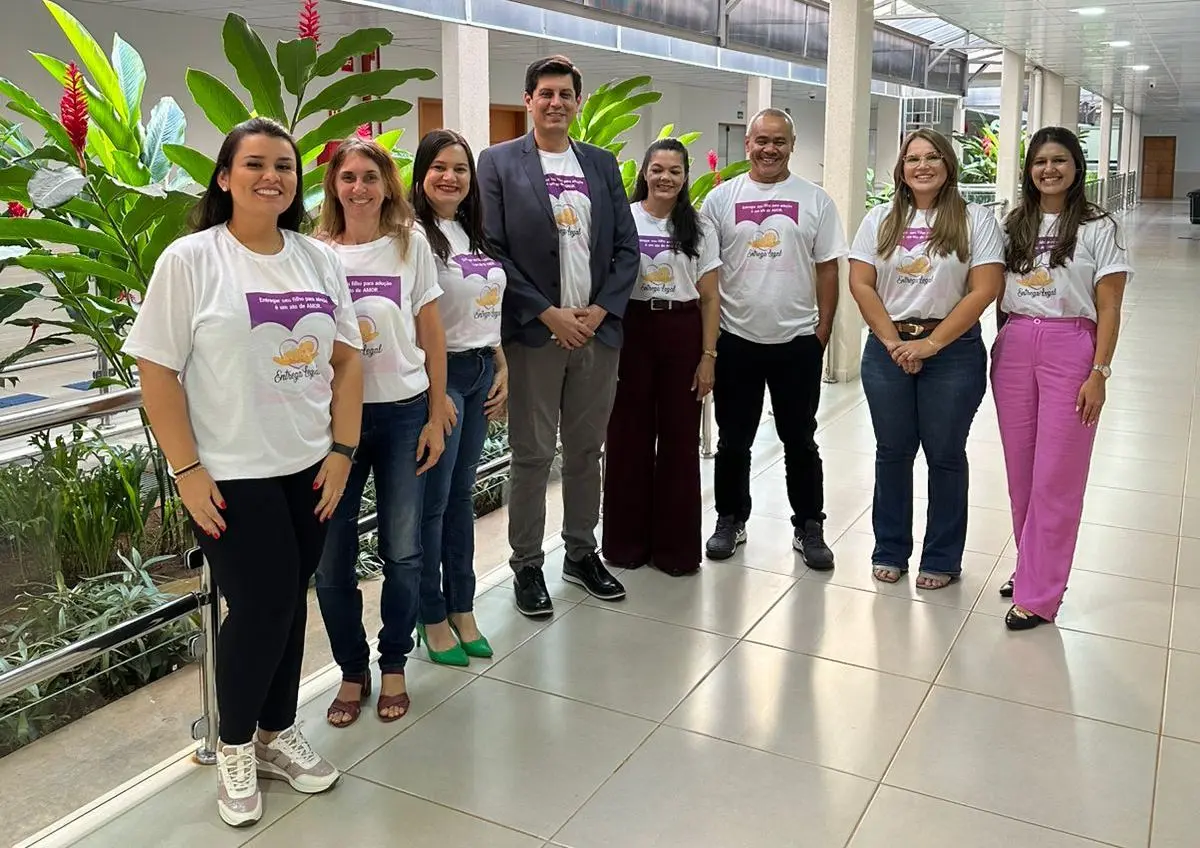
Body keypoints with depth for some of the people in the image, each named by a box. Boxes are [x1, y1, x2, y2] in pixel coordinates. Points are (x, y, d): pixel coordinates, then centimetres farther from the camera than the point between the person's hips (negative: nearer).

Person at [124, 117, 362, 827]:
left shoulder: (320, 259, 6)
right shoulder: (189, 259, -7)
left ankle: (277, 731, 33)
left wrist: (342, 451, 1)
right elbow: (158, 371, -8)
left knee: (290, 605, 12)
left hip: (310, 471, 4)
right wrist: (187, 471, -12)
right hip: (231, 478, -4)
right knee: (260, 608, -1)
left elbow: (347, 358, 8)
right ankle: (235, 747, 24)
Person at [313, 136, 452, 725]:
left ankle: (394, 667, 27)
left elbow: (431, 336, 4)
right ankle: (352, 670, 23)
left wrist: (436, 416, 1)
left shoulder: (410, 246, 2)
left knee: (402, 551, 7)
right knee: (331, 557, 2)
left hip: (403, 411, 0)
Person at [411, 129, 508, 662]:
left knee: (462, 493, 14)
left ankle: (461, 610, 25)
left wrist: (502, 369, 10)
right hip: (439, 374, -7)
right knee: (433, 500, 2)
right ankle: (432, 618, 16)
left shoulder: (473, 233, 13)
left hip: (481, 372, 7)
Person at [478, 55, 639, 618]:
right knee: (532, 455, 3)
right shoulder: (499, 163, 0)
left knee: (586, 450, 12)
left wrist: (601, 310, -5)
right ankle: (526, 566, 15)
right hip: (533, 333, -4)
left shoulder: (602, 165, 12)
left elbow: (627, 247, 9)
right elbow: (492, 250, -7)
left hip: (598, 332, 4)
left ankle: (582, 553, 26)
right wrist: (547, 314, -13)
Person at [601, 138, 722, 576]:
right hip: (631, 330, -1)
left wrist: (708, 356, -1)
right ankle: (626, 540, 19)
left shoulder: (699, 228, 5)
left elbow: (709, 298, 5)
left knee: (679, 438, 5)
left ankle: (676, 545, 17)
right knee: (629, 436, 4)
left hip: (682, 333, 1)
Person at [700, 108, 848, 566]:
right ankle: (731, 520, 26)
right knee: (733, 441, 11)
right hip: (735, 339, 1)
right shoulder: (721, 198, 2)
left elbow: (827, 269, 3)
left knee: (800, 442, 10)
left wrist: (822, 331, -2)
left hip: (798, 340, 0)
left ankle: (809, 527, 22)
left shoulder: (814, 199, 2)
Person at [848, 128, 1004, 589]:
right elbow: (860, 283, 0)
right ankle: (890, 551, 25)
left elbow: (983, 291, -9)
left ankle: (942, 559, 20)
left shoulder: (976, 220, -2)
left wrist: (930, 344, -13)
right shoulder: (880, 219, 6)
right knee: (892, 452, 10)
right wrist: (893, 342, -9)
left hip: (953, 352, -2)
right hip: (887, 348, 2)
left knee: (945, 455, 7)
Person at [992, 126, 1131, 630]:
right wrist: (1000, 350, 4)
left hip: (1070, 350, -4)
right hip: (1012, 350, 4)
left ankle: (1038, 594, 4)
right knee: (1020, 470, 11)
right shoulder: (1013, 226, 10)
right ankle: (1032, 567, 27)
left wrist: (1099, 373, -11)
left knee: (1055, 476, -2)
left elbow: (1108, 309, -4)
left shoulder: (1098, 228, -1)